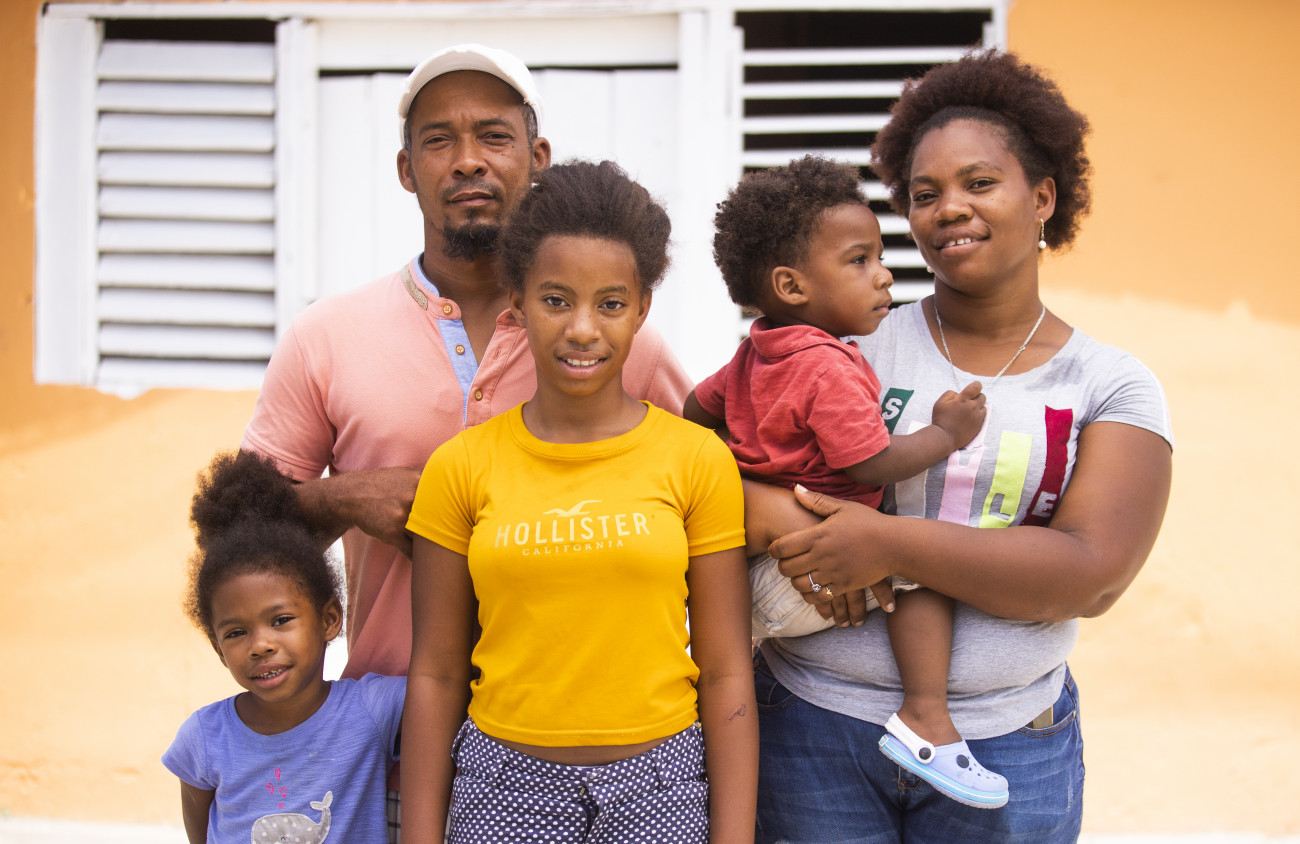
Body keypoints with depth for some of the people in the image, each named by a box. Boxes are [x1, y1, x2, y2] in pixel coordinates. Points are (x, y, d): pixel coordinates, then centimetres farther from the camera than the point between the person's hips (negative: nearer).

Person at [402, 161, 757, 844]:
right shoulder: (461, 467, 0)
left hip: (657, 787, 0)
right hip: (505, 786, 1)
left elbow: (725, 674, -1)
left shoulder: (697, 459, -2)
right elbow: (436, 673, 3)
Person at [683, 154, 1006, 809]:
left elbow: (696, 409, 22)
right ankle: (926, 717, -18)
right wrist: (946, 432, -7)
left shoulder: (754, 353, 11)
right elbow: (873, 464, -21)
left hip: (746, 574, 10)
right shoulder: (829, 368, -20)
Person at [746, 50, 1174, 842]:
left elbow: (1092, 574, -12)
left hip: (1008, 750, 0)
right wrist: (780, 521, -21)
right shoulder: (855, 344, 1)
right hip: (814, 726, 0)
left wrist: (890, 545, -20)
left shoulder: (1114, 388, 0)